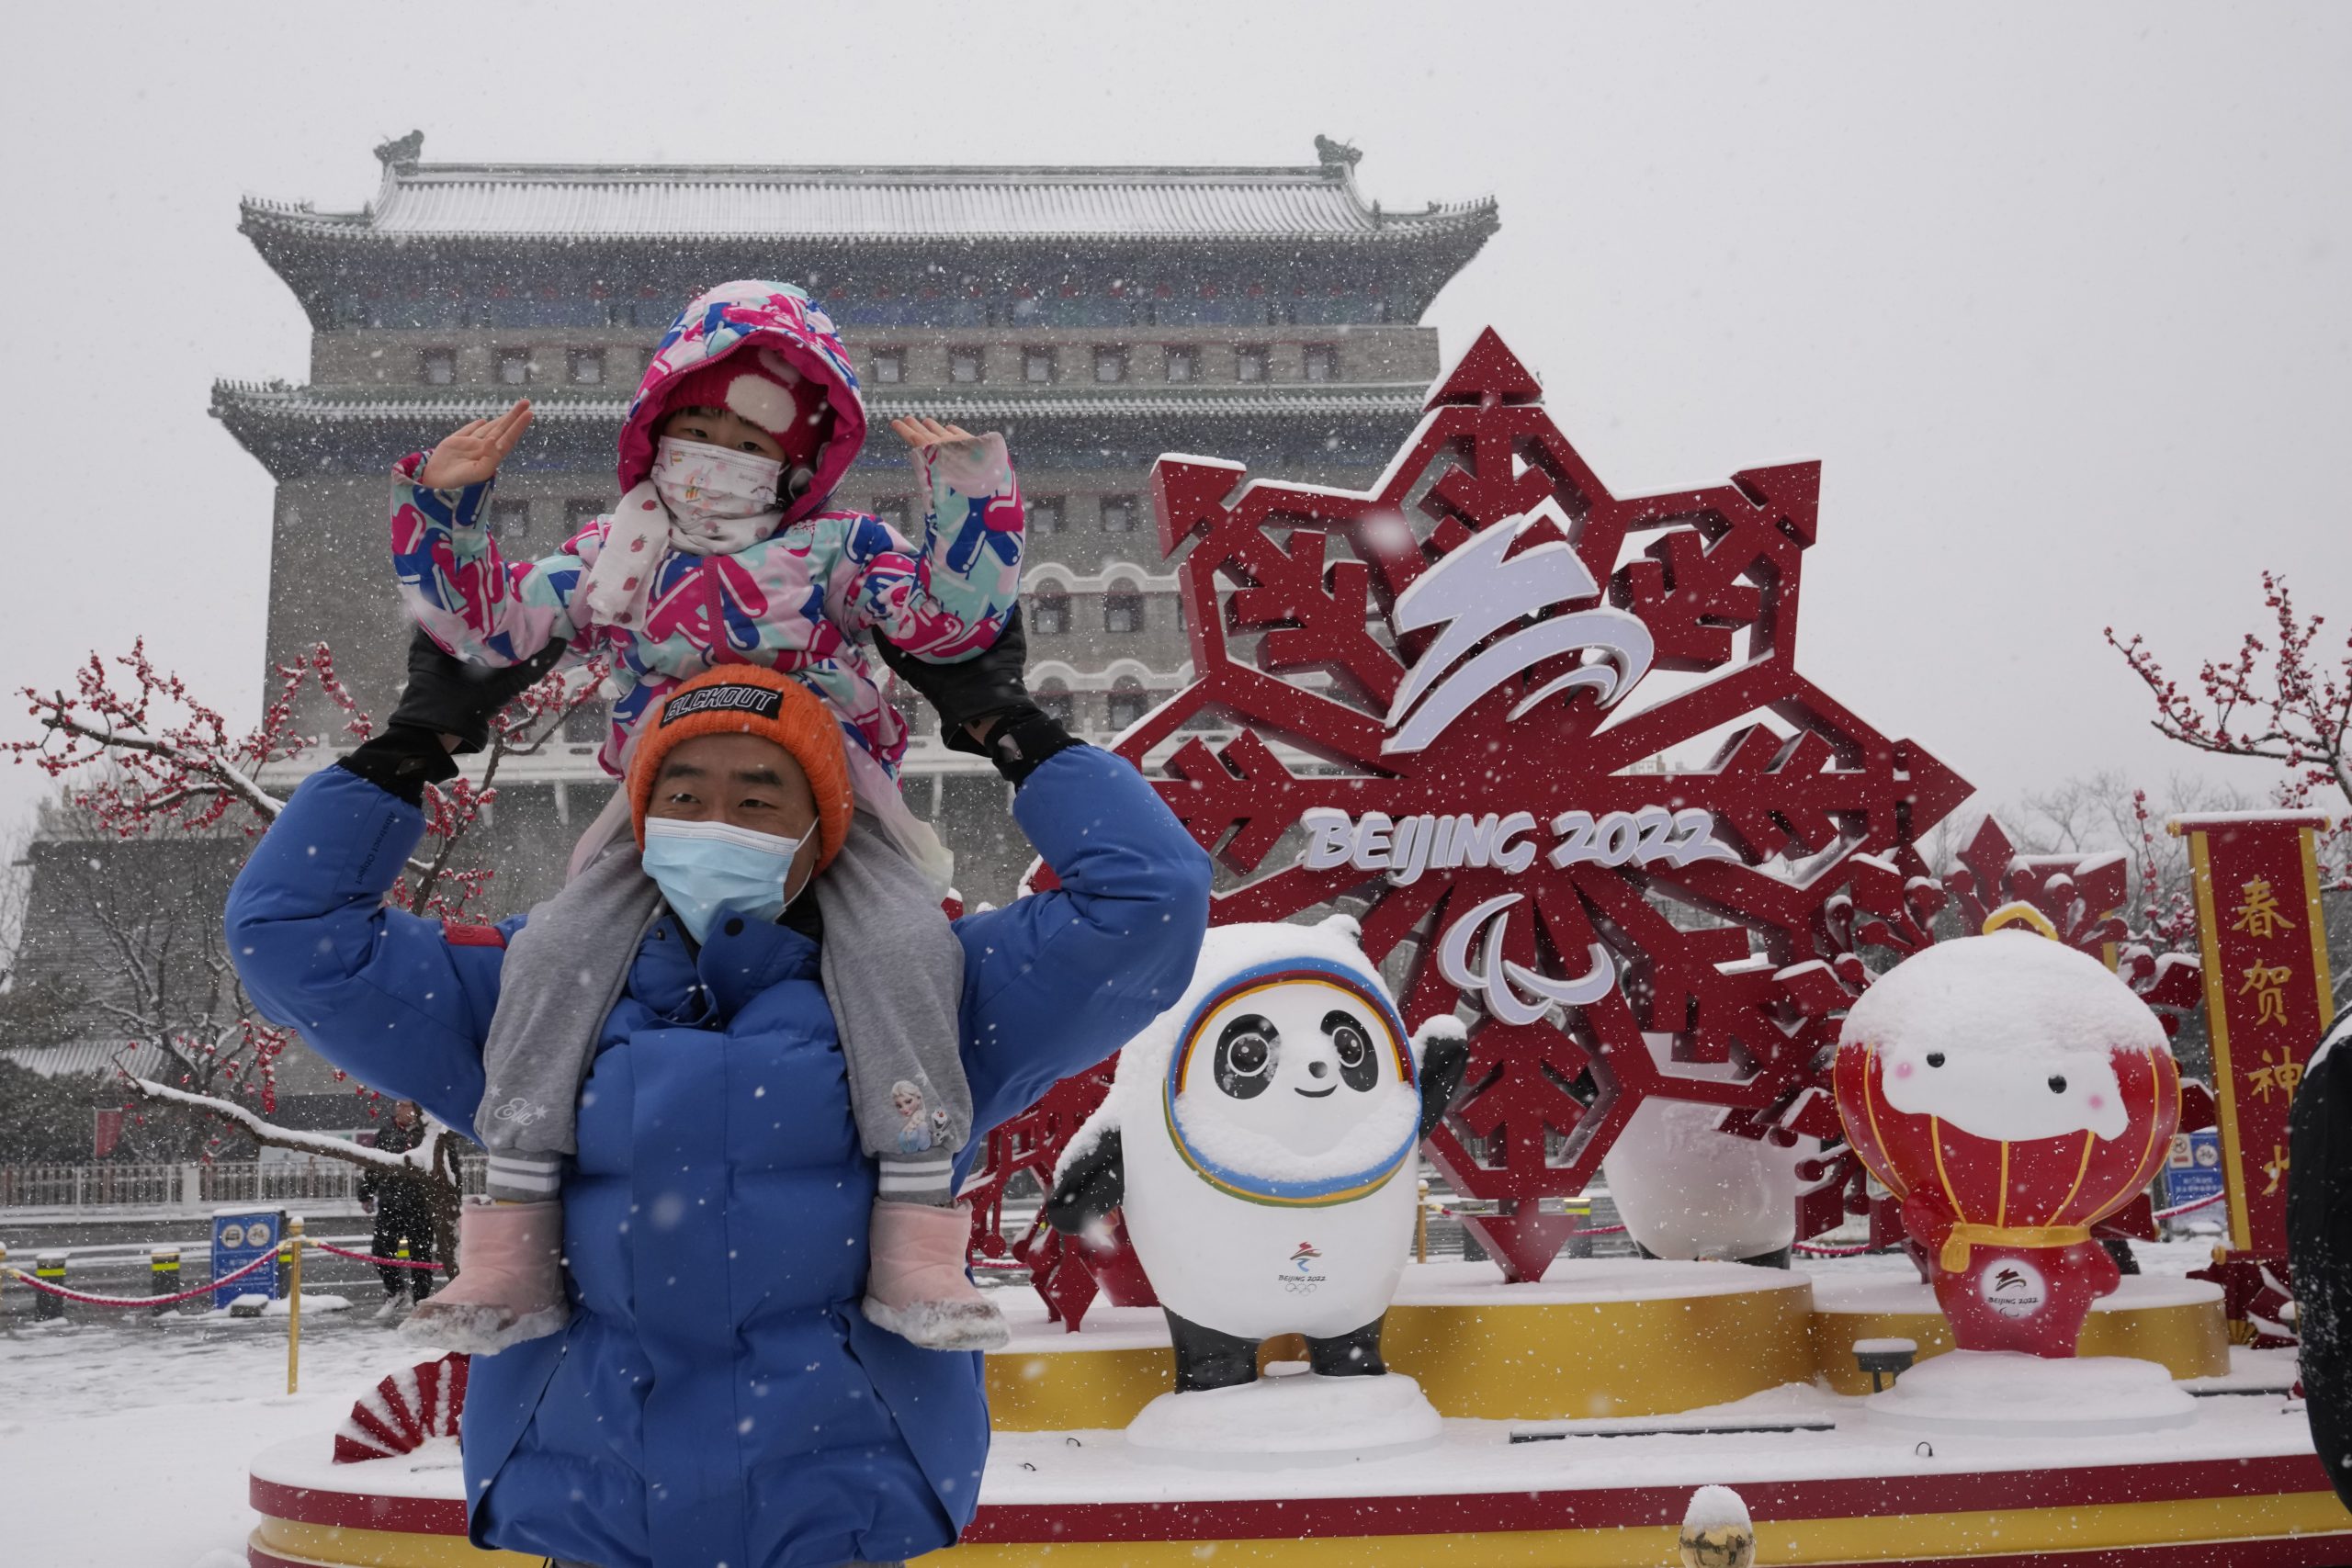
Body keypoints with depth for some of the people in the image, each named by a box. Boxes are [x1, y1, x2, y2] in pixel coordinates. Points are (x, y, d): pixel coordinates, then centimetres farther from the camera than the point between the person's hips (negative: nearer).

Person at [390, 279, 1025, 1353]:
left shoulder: (837, 549, 12)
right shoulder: (611, 558, 18)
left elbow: (952, 619, 0)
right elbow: (481, 620, 17)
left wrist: (968, 499, -11)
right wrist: (445, 501, 7)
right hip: (667, 813, 2)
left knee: (905, 947, -31)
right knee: (554, 952, -23)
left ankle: (918, 1234, -27)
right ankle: (508, 1239, -17)